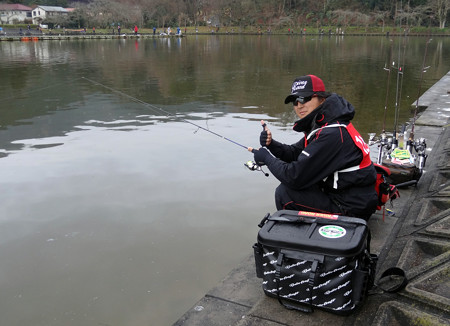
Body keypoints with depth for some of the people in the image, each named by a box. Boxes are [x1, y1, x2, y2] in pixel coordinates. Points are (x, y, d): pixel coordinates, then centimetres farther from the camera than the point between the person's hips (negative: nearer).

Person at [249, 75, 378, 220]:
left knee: (284, 193, -12)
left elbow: (295, 177, -25)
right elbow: (295, 153, 12)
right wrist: (271, 144, -6)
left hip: (352, 208, -10)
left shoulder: (332, 134, -25)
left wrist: (267, 158, -10)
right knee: (289, 185, 16)